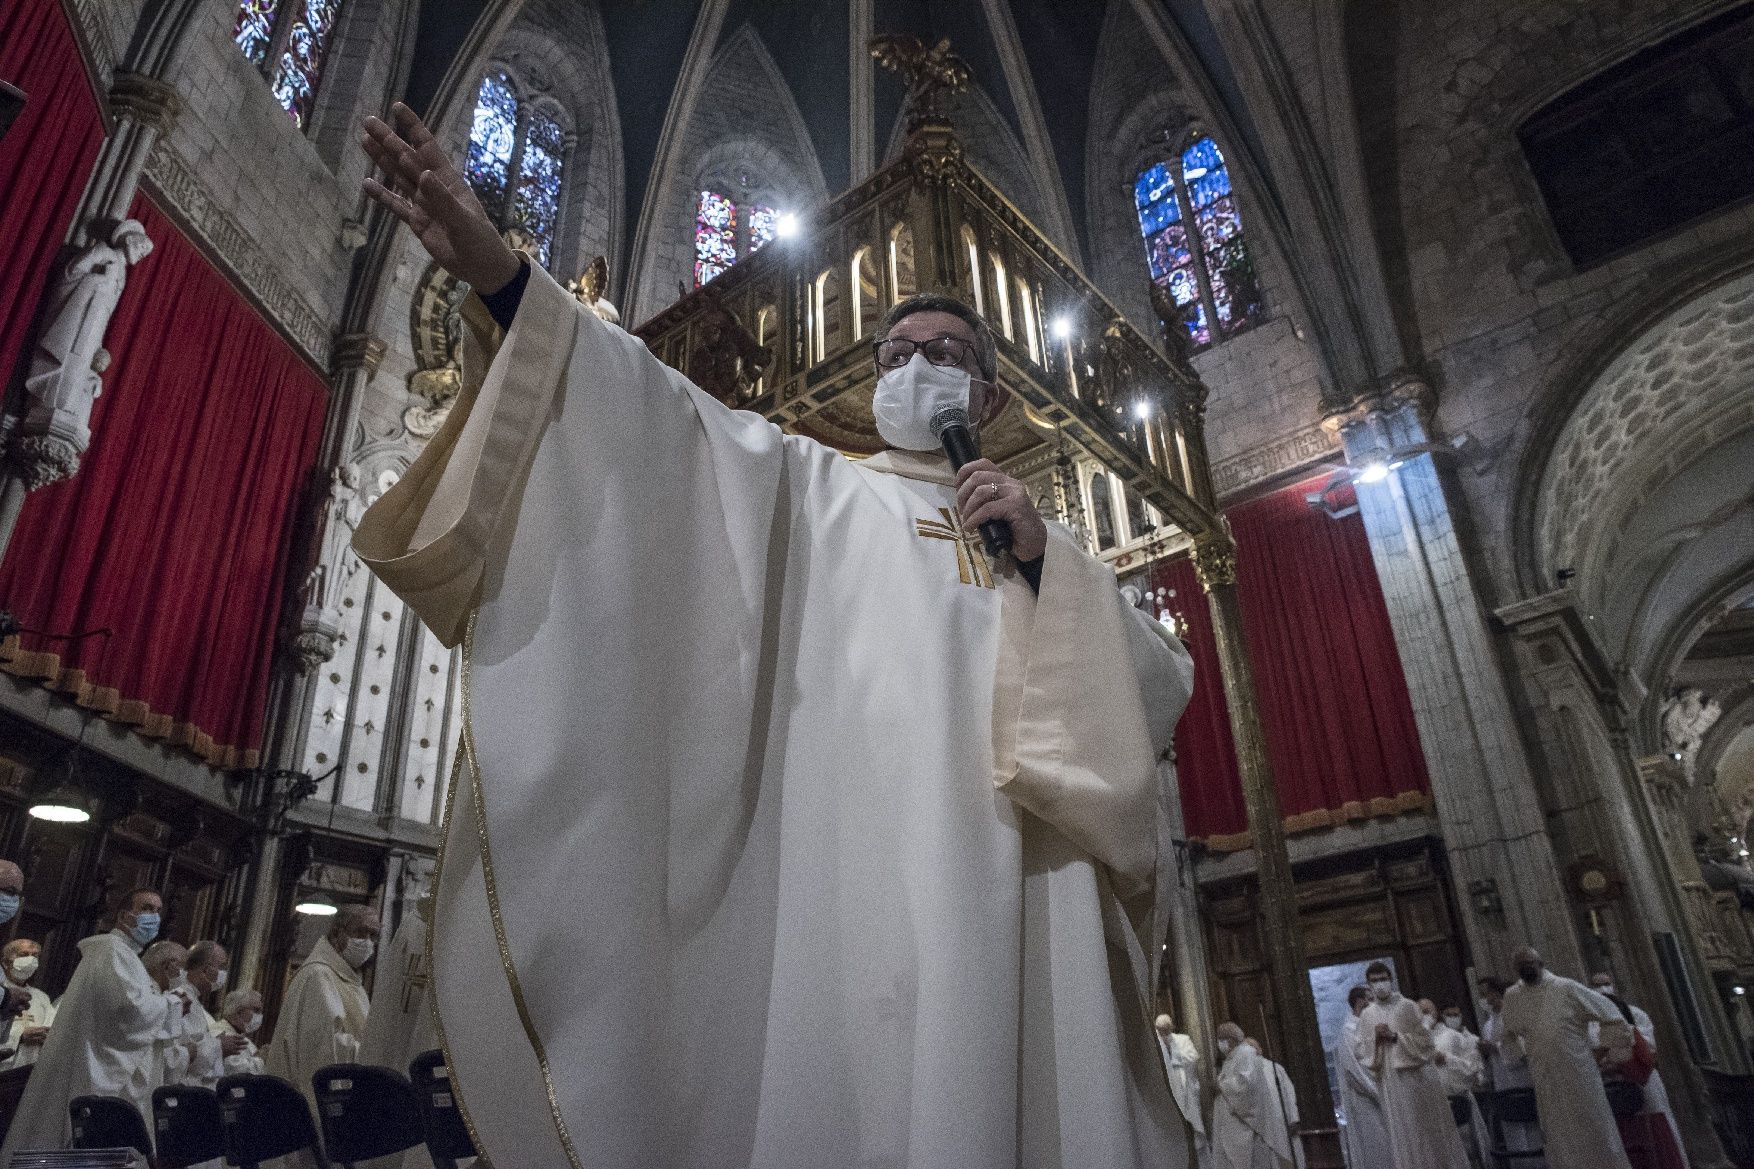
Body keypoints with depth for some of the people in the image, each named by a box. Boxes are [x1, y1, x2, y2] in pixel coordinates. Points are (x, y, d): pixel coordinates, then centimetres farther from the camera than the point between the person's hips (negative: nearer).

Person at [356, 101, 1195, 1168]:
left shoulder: (1042, 547, 23)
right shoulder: (811, 490, 16)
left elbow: (1162, 691, 13)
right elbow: (671, 416, 0)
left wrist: (1044, 557, 0)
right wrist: (496, 269, -12)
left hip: (1010, 901, 3)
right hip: (847, 874, -2)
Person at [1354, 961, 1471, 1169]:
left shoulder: (1408, 1006, 0)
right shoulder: (1366, 1016, 7)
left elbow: (1426, 1039, -5)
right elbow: (1362, 1052, 6)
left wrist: (1395, 1036, -14)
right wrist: (1375, 1038, -12)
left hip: (1417, 1076, -2)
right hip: (1391, 1084, 2)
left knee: (1431, 1128, 4)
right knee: (1404, 1134, 2)